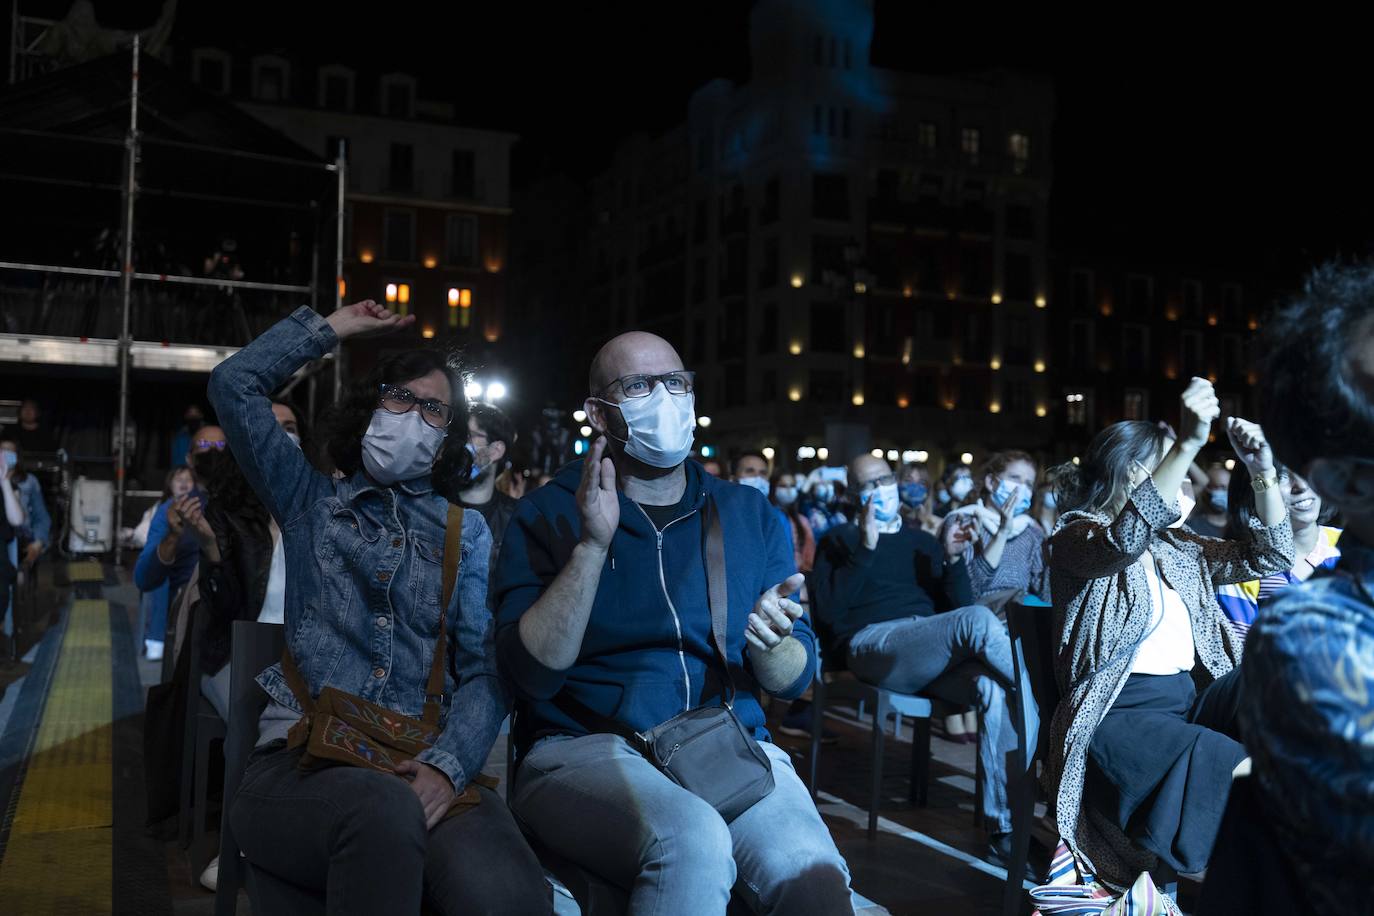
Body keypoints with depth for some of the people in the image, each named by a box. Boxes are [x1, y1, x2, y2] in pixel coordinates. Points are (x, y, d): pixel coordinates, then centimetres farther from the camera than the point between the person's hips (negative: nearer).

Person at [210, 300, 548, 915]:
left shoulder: (467, 532, 17)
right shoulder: (311, 503, 19)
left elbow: (485, 669, 5)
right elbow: (234, 385, 13)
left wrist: (448, 766, -13)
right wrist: (333, 327, 21)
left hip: (424, 765, 0)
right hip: (301, 757, 1)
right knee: (384, 809, -38)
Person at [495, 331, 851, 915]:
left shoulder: (752, 516, 12)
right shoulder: (547, 514, 4)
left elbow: (795, 679, 11)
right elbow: (531, 672, -8)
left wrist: (769, 648, -13)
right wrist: (593, 544, -19)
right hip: (585, 749, -1)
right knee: (690, 840, -34)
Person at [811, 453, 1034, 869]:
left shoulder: (923, 541, 27)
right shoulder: (840, 541, 16)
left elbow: (958, 605, 18)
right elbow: (829, 612, -2)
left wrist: (953, 558, 1)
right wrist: (866, 548, -8)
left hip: (934, 657, 4)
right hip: (873, 644, -4)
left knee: (998, 691, -30)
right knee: (977, 620, -32)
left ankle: (1003, 827, -28)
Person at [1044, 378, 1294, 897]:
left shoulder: (1176, 545, 20)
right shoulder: (1075, 536, -3)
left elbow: (1267, 557, 17)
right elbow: (1125, 541, -26)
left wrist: (1263, 472, 3)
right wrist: (1189, 443, -33)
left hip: (1192, 697, 7)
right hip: (1118, 711, -6)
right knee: (1216, 758, -32)